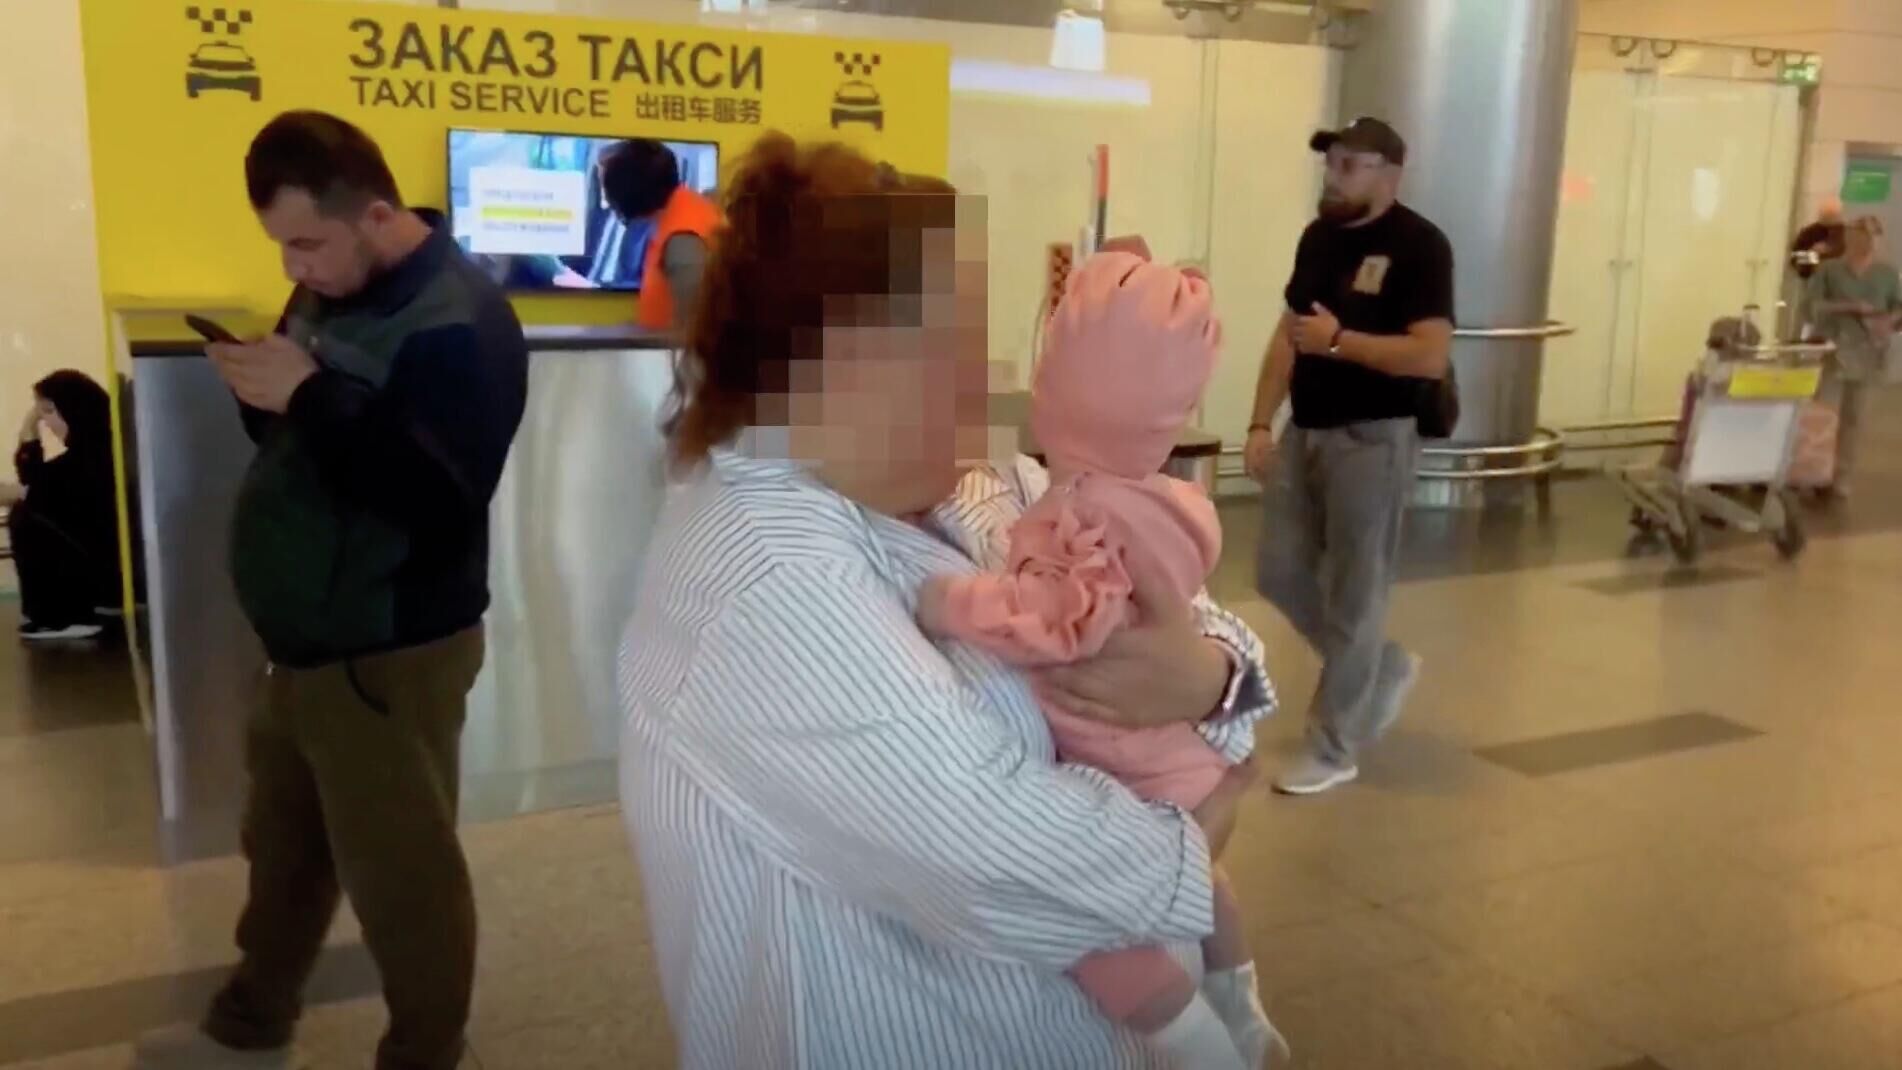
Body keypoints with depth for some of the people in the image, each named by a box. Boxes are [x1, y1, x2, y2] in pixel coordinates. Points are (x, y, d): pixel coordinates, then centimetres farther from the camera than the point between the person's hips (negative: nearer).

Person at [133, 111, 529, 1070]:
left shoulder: (457, 324, -21)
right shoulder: (334, 287, 8)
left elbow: (436, 499, -29)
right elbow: (304, 438, 15)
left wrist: (306, 396, -29)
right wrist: (263, 391, -7)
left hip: (389, 652, -9)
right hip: (310, 636, 9)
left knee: (400, 870, 5)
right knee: (283, 844, 24)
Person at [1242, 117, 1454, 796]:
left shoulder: (1419, 246, -12)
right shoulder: (1319, 236, 10)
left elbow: (1432, 356, -20)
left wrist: (1338, 340, -24)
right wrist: (1262, 423, 6)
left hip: (1372, 440, -8)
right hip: (1305, 432, 8)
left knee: (1354, 594, 0)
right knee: (1280, 574, 11)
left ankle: (1334, 749, 13)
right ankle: (1385, 670, 33)